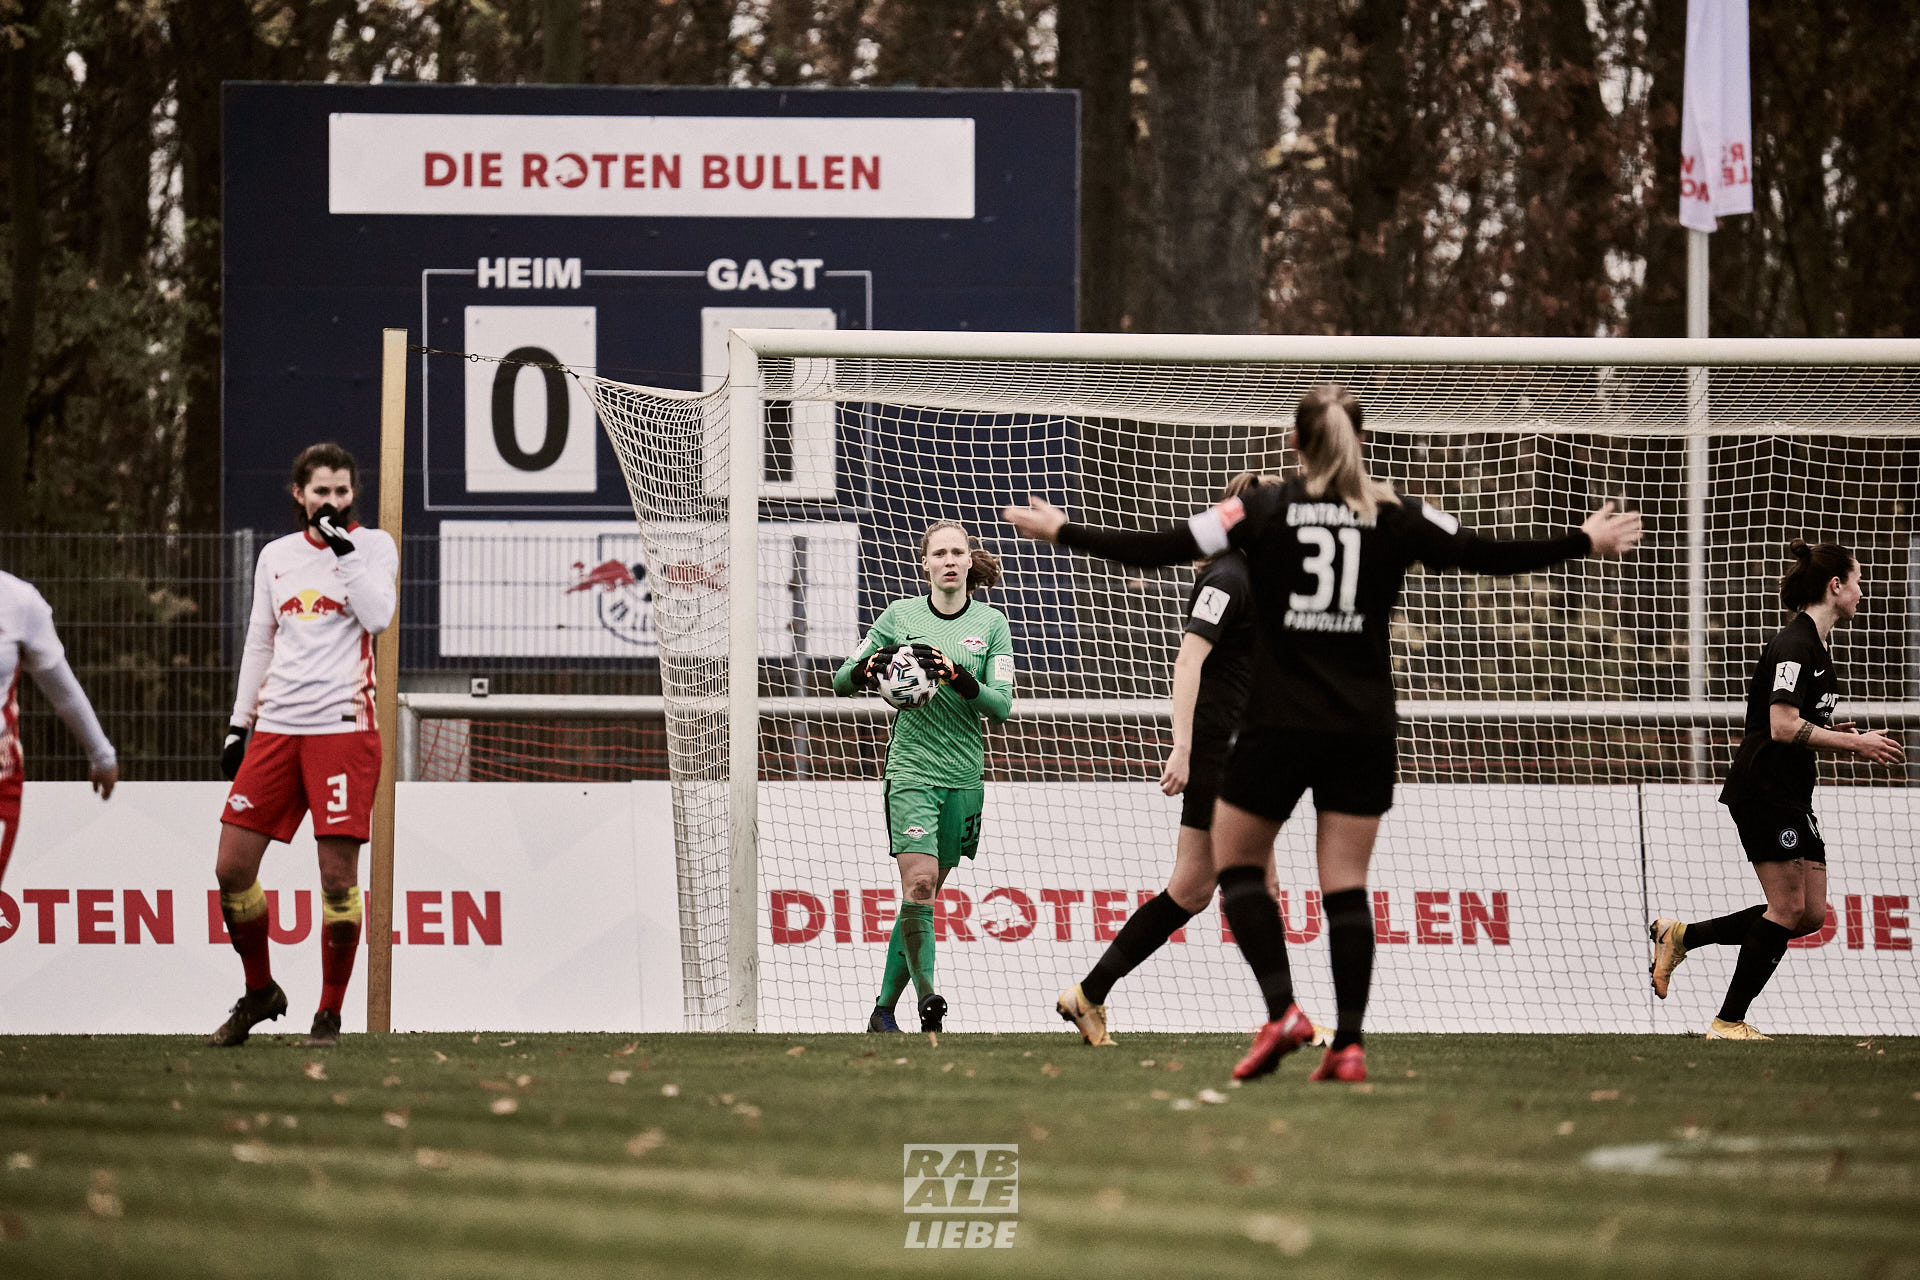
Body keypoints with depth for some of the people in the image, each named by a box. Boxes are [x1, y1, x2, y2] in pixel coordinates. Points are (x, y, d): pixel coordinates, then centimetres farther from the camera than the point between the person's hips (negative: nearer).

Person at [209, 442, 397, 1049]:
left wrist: (343, 546, -13)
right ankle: (259, 992, 18)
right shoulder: (276, 556, 15)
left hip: (343, 726, -4)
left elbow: (378, 615, -13)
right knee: (232, 867, -1)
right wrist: (239, 723, 16)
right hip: (276, 726, 4)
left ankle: (330, 1014, 4)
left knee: (338, 875, -7)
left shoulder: (373, 545, 4)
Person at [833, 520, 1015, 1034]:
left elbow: (1003, 706, -3)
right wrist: (867, 669, -15)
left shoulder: (990, 624, 4)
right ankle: (927, 997, -24)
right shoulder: (900, 615, 2)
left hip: (964, 776, 2)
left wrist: (960, 679, -21)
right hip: (911, 771, -2)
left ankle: (885, 1008, 17)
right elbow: (841, 682, 8)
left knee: (924, 895, 7)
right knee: (919, 885, -20)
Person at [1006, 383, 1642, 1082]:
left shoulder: (1264, 508, -3)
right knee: (1346, 885, 4)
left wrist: (1061, 531, 5)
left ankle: (1282, 1010, -6)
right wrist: (1586, 542, 16)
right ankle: (1349, 1044, -3)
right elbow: (1490, 556, 3)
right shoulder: (1395, 515, 1)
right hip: (1365, 729, 2)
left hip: (1279, 723, -2)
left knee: (1236, 866, 11)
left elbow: (1157, 549, -6)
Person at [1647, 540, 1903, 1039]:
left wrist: (1835, 733, 6)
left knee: (1810, 914, 6)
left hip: (1791, 797, 10)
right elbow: (1783, 727, -24)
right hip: (1763, 789, -10)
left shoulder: (1814, 645, 16)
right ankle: (1729, 1022, -1)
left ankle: (1680, 936, 13)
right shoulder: (1793, 645, -16)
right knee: (1788, 909, -8)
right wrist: (1856, 744, -20)